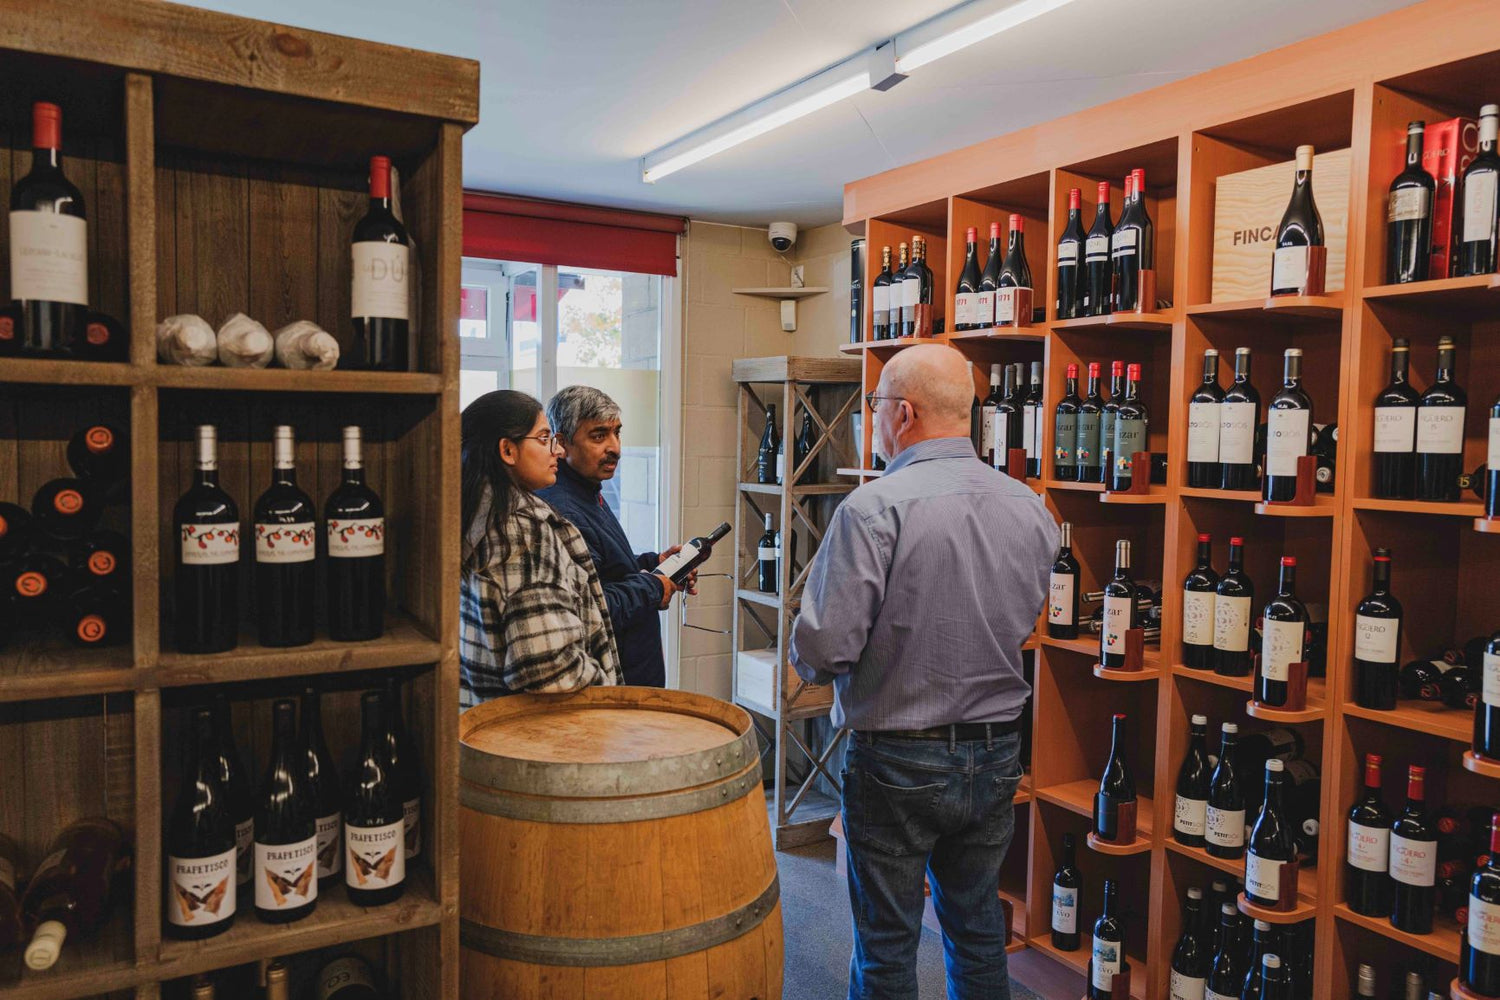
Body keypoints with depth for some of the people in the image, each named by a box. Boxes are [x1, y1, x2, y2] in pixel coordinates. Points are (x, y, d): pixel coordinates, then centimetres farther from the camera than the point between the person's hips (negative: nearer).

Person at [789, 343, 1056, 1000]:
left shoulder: (873, 509, -21)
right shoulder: (1031, 509, 0)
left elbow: (821, 651, -23)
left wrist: (818, 664, 0)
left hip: (897, 763, -6)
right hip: (997, 756, 6)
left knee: (886, 945, 12)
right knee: (979, 932, 22)